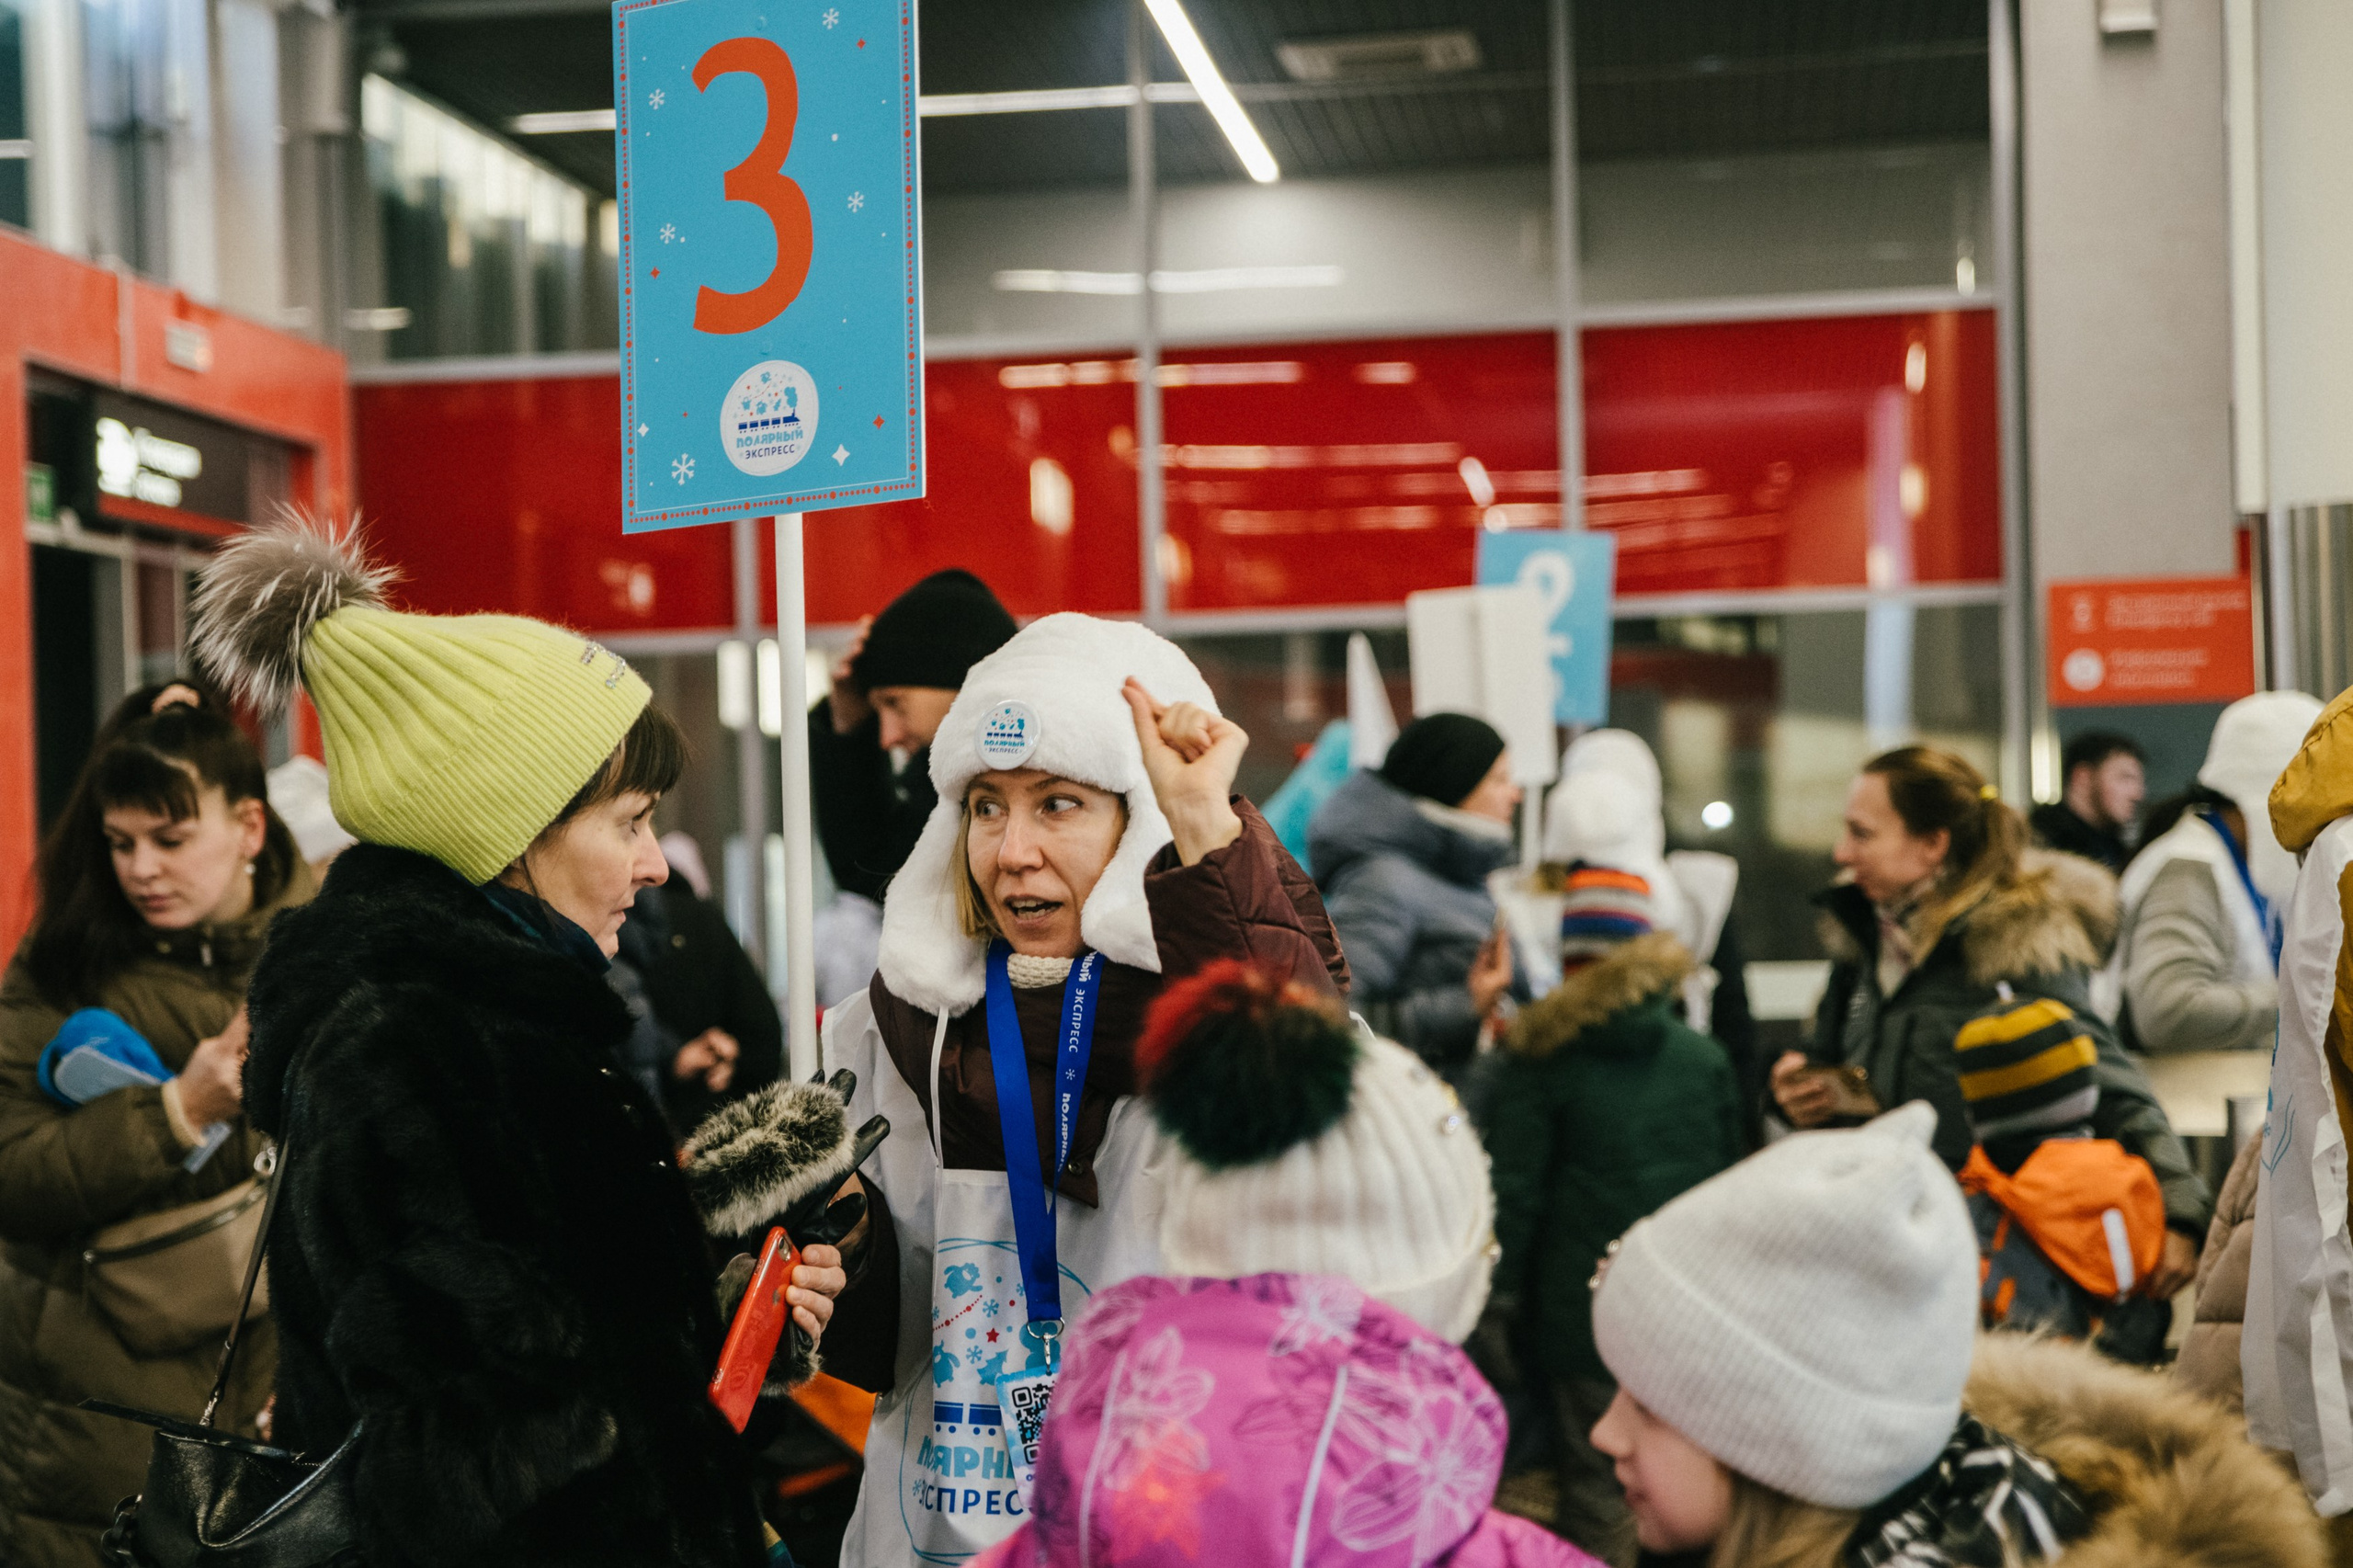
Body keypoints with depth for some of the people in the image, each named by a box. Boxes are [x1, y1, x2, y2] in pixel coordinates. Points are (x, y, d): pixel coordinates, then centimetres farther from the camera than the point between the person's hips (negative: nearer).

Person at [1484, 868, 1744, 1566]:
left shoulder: (1540, 1062, -5)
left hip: (1586, 1318, -3)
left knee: (1598, 1489, 1)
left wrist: (1503, 1297, 4)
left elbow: (1513, 1194, -4)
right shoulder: (1705, 1058, 6)